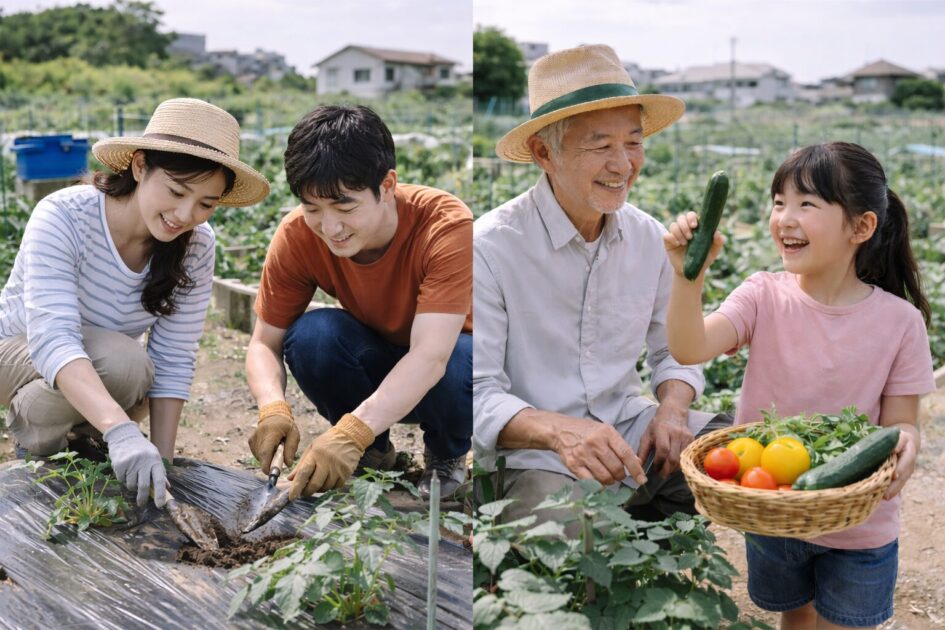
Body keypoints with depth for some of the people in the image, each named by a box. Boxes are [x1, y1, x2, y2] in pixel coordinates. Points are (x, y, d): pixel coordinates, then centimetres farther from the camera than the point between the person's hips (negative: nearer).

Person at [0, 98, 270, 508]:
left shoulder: (197, 248, -18)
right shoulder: (63, 217, -31)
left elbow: (174, 362, -17)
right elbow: (52, 339, -42)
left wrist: (162, 460, -25)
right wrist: (121, 430, -56)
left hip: (106, 369, 4)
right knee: (121, 361, -33)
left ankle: (84, 434, 5)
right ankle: (35, 434, -4)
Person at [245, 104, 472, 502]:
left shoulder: (447, 225, -32)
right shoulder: (297, 236, -20)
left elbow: (431, 358, -40)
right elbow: (265, 343, -15)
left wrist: (351, 433, -54)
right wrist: (273, 409, -38)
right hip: (376, 362, 3)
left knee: (460, 366, -37)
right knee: (308, 336, -28)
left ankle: (447, 457, -1)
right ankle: (374, 454, 0)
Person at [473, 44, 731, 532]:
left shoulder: (649, 237, 4)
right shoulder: (490, 247, -15)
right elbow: (478, 395, -16)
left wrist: (671, 410, -8)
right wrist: (559, 431, -34)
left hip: (632, 428, 6)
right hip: (537, 455, -5)